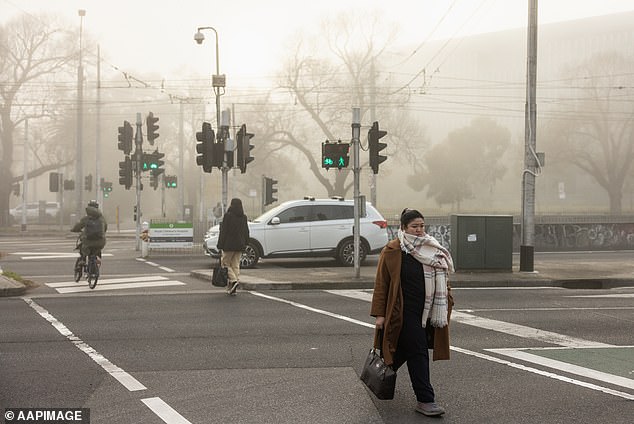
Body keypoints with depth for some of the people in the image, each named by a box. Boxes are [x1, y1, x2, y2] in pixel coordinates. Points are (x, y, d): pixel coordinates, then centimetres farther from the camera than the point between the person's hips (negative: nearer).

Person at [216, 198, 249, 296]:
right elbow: (246, 232, 12)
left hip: (229, 245, -6)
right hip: (240, 245, 6)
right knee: (236, 265, 9)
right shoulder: (244, 217, 7)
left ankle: (233, 280, -14)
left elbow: (223, 231, -12)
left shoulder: (228, 216, -11)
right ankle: (233, 288, 9)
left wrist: (220, 245, -8)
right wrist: (245, 244, 19)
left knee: (225, 263, 7)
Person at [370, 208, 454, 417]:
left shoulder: (433, 251, 10)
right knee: (417, 353, -8)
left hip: (426, 313, 6)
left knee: (404, 350, 15)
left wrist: (447, 305, 6)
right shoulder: (392, 251, -6)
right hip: (404, 312, -6)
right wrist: (379, 314, -9)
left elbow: (441, 281, 16)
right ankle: (425, 400, -4)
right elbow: (381, 284, -5)